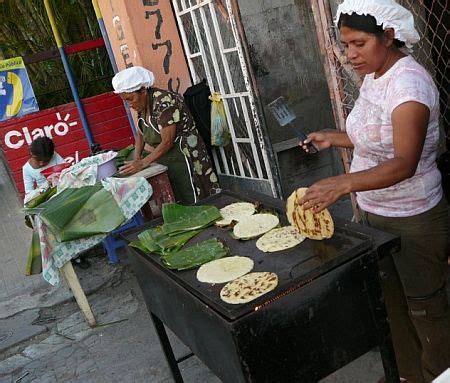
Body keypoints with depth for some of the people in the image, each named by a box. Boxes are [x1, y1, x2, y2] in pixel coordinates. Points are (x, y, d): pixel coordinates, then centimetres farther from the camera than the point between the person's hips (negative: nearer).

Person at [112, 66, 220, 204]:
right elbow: (140, 134, 16)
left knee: (193, 203, -4)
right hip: (164, 161, 8)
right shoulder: (142, 105, 5)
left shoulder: (163, 101, -20)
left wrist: (142, 163, -23)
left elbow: (167, 142, -23)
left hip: (184, 159, -8)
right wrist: (136, 159, 1)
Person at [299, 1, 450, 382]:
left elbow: (405, 163, -33)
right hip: (377, 214, 9)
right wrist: (332, 138, 5)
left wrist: (343, 183, -45)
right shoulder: (373, 77, 5)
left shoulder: (408, 82, -22)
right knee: (393, 302, 20)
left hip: (414, 220, -9)